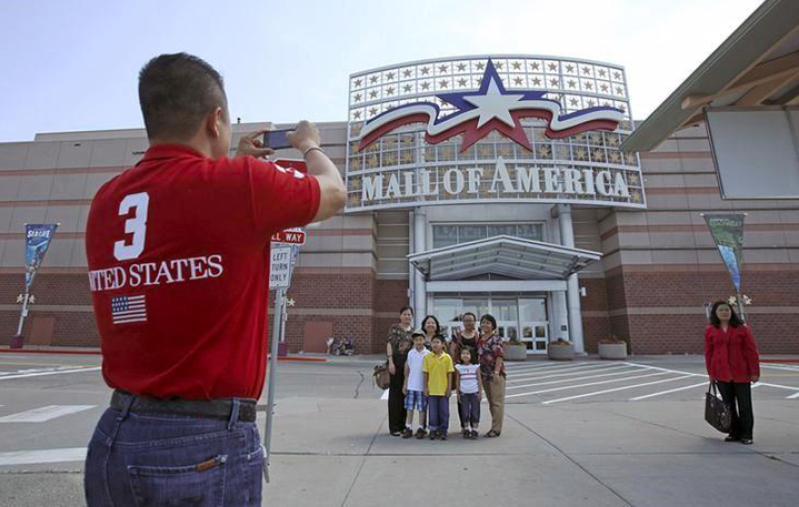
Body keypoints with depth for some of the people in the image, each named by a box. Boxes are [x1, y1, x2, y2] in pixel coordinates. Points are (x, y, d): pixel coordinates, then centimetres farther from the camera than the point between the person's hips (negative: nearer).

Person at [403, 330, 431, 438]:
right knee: (409, 408, 8)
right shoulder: (410, 353, 3)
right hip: (411, 385, 3)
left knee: (422, 408, 6)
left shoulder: (427, 354, -6)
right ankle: (408, 428, 18)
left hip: (422, 386, -3)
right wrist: (405, 385, 10)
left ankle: (421, 428, 18)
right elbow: (407, 370, 10)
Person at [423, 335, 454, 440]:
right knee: (432, 411, 8)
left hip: (444, 389, 0)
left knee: (444, 411, 7)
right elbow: (426, 373, 3)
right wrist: (425, 387, 0)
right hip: (432, 389, 0)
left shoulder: (447, 357, -3)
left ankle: (443, 431, 20)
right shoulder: (427, 357, -2)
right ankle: (433, 430, 22)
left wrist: (449, 388, -2)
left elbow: (449, 374, 1)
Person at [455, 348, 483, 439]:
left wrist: (480, 392, -2)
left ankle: (474, 430, 11)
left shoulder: (475, 366, -1)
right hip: (463, 393, 1)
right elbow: (457, 381, 4)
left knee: (475, 413, 1)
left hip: (474, 392, 0)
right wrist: (458, 394, 3)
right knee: (465, 413, 2)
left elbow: (479, 380, 2)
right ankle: (466, 430, 16)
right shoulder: (458, 367, 0)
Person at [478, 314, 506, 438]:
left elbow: (500, 356, -15)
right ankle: (495, 426, 24)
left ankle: (496, 428, 6)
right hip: (484, 374, 7)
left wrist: (496, 372, -21)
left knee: (497, 401, -1)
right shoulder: (480, 338, 11)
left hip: (496, 374, -7)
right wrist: (478, 371, 10)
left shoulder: (496, 338, -8)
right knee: (491, 402, 14)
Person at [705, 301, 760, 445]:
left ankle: (746, 435, 19)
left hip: (741, 373, -2)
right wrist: (711, 373, 5)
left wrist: (755, 372, -6)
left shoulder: (742, 328, -4)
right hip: (721, 374, 2)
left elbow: (751, 351, -3)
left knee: (744, 405, 6)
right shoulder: (710, 330, 1)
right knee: (728, 405, 11)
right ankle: (734, 432, 24)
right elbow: (709, 352, 5)